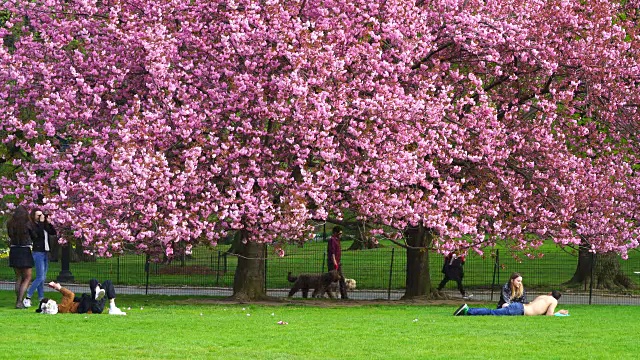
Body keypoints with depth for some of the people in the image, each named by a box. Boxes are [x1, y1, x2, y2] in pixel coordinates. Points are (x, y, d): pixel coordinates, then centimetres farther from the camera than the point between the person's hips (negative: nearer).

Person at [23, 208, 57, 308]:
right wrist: (41, 222, -18)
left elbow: (54, 233, 11)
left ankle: (41, 299, 14)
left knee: (43, 278, 9)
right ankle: (27, 298, -10)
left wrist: (49, 223, 1)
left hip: (45, 253, 8)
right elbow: (38, 234, -25)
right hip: (38, 253, -8)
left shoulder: (44, 226, 13)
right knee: (40, 277, -13)